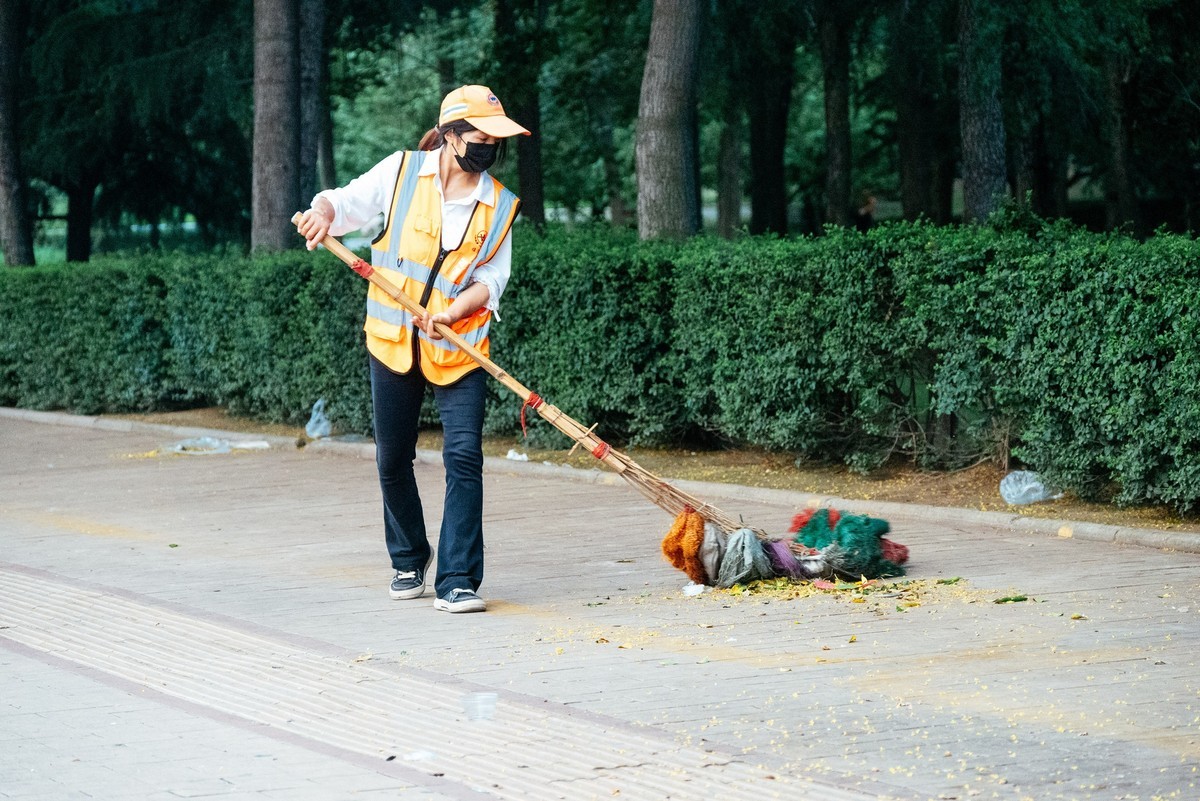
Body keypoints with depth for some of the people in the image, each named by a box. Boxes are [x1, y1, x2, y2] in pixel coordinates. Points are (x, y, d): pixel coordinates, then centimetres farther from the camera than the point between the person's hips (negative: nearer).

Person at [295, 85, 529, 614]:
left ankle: (456, 582, -11)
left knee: (464, 458, -13)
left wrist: (454, 311, -20)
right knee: (392, 460, 10)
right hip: (392, 342, 1)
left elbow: (491, 278, -3)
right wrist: (324, 212, -19)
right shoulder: (402, 172, -2)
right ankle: (408, 560, 32)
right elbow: (349, 203, 5)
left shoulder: (500, 205, 1)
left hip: (459, 347, 0)